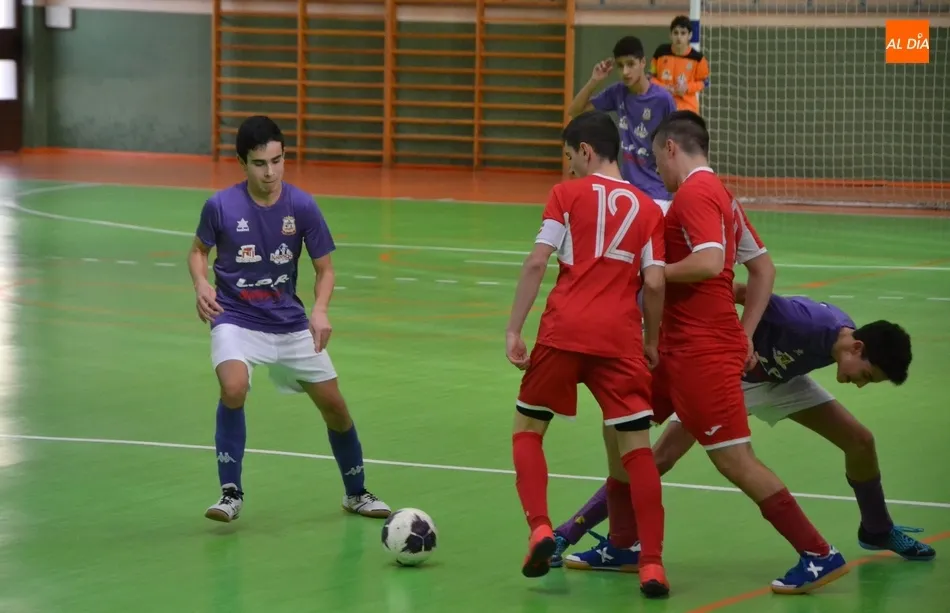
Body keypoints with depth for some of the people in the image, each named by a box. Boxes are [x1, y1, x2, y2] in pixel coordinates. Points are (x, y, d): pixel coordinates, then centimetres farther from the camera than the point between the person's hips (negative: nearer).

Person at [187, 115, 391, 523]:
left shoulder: (302, 206, -9)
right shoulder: (221, 206, -12)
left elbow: (324, 268, 0)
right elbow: (199, 250, 6)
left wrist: (320, 311, -18)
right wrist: (201, 284, -14)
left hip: (290, 322, 3)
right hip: (236, 320, -3)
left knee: (334, 405, 6)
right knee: (233, 387, -31)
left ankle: (356, 493, 31)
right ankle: (231, 492, -14)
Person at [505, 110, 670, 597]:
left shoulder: (567, 194, 5)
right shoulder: (648, 209, 12)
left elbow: (536, 263, -4)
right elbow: (654, 282, 2)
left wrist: (514, 330, -2)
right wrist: (651, 342, 15)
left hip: (563, 331, -1)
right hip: (620, 337, 2)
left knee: (527, 428, 17)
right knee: (637, 448, 5)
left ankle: (539, 528, -3)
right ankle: (652, 564, -3)